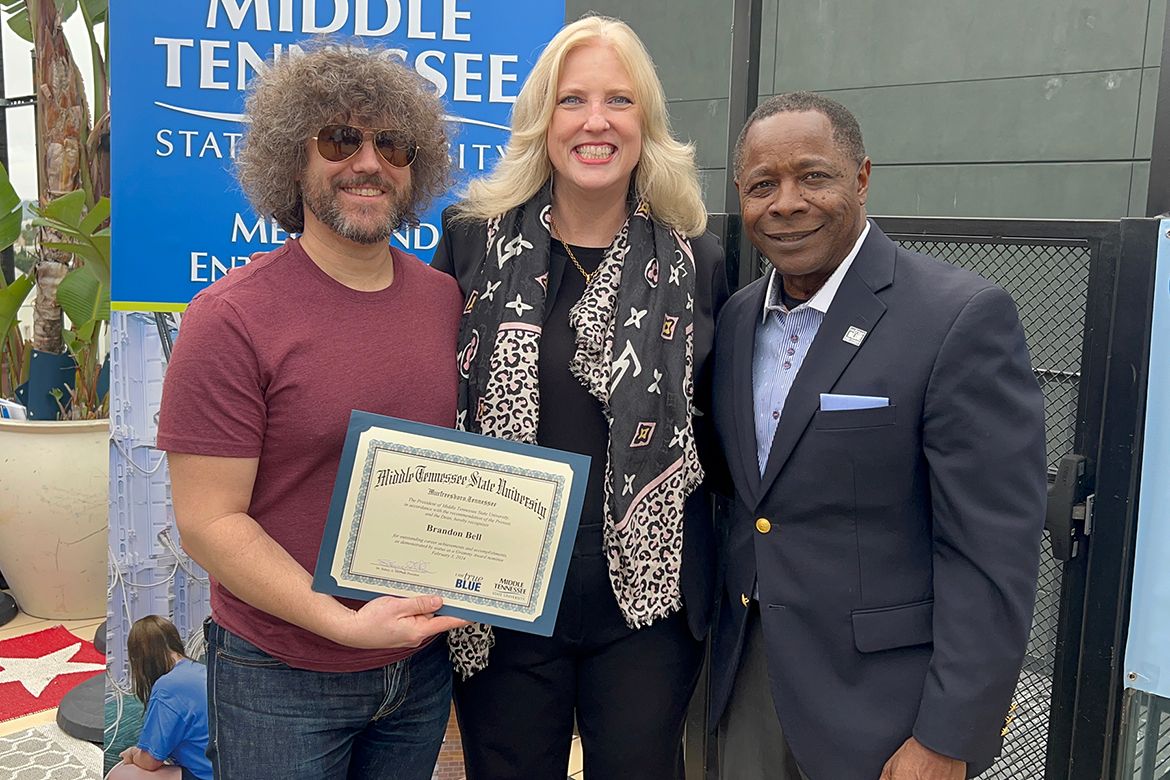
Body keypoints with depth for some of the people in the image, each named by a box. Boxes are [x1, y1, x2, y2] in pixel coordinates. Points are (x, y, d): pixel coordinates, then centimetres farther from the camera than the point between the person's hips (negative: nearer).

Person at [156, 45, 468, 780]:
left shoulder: (447, 300, -1)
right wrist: (345, 623, -21)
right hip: (283, 681, -4)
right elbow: (208, 521, -15)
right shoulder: (232, 319, -15)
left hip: (422, 663, 5)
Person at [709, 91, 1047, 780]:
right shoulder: (737, 318, 4)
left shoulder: (964, 317, -17)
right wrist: (713, 635, 10)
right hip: (746, 670, 6)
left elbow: (993, 552, -18)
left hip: (880, 699, -5)